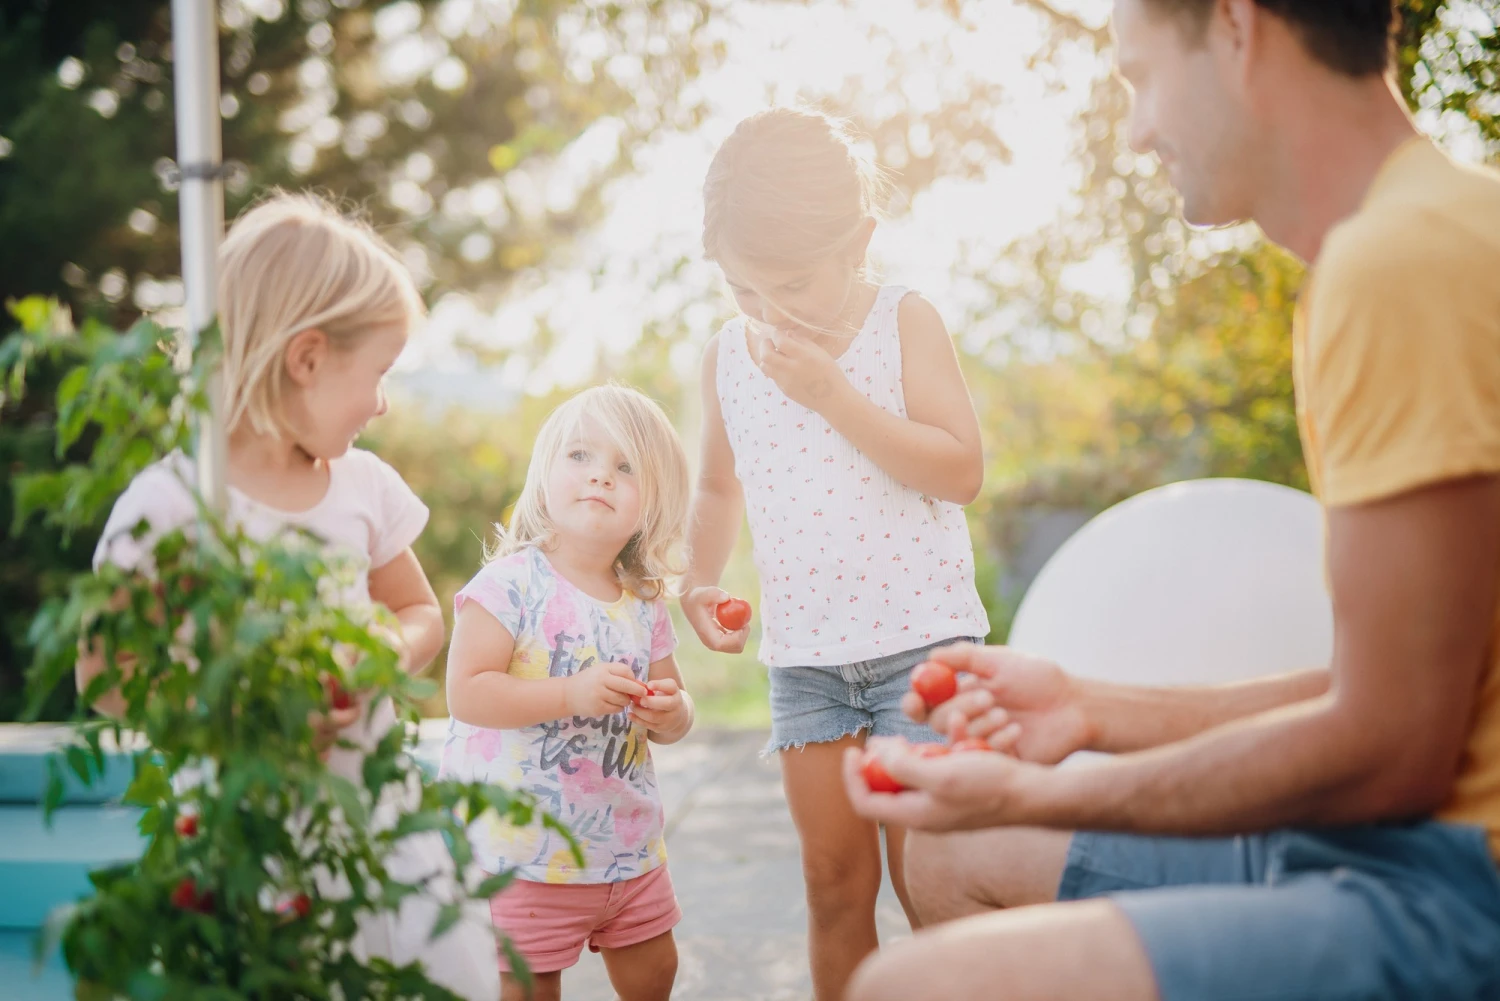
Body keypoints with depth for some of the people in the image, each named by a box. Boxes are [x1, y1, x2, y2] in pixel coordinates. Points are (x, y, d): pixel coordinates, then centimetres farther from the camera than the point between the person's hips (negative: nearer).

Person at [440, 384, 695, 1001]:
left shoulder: (645, 603, 5)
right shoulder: (512, 583, -15)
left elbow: (673, 716, 12)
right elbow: (466, 693, -22)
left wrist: (670, 713, -11)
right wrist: (572, 695, -29)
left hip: (627, 845, 6)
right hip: (523, 851, -6)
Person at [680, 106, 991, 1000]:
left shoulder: (905, 322, -6)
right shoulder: (729, 356, 6)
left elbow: (963, 471, -17)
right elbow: (720, 486, 22)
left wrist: (832, 392, -21)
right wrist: (701, 580, 5)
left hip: (919, 636, -4)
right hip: (802, 654, 4)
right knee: (835, 882, 8)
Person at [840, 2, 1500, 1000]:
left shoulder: (1405, 254, -18)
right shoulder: (1400, 238, 17)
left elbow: (1391, 745, -18)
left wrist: (1035, 793, -8)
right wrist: (1094, 710, 16)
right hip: (1399, 842, 11)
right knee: (959, 861, 22)